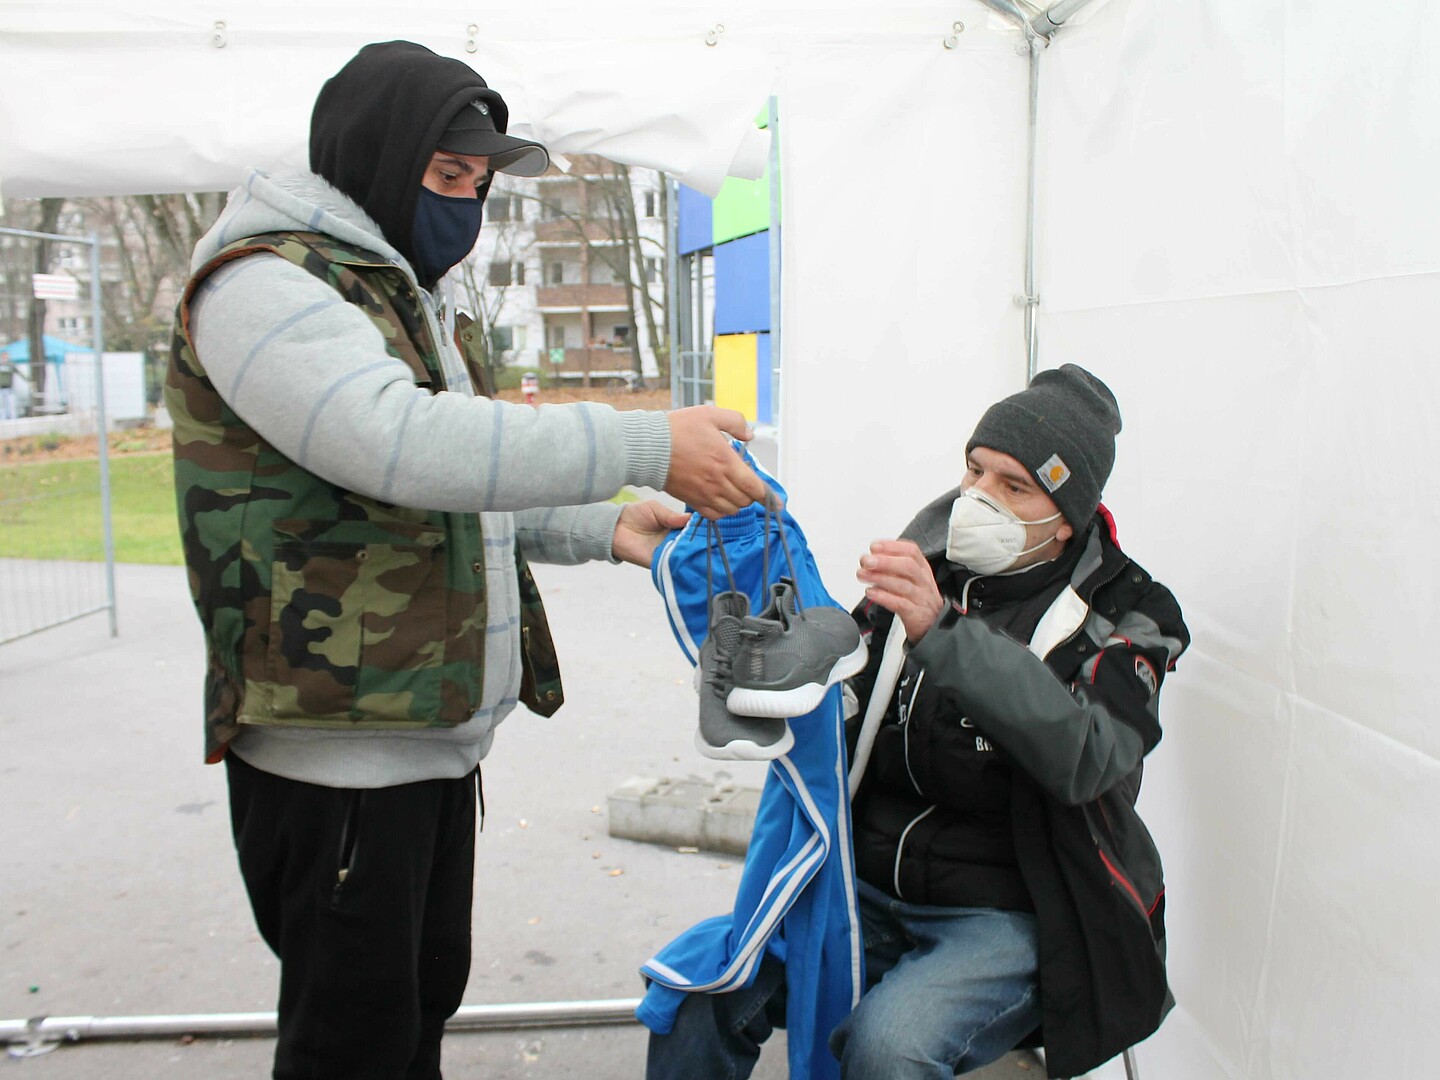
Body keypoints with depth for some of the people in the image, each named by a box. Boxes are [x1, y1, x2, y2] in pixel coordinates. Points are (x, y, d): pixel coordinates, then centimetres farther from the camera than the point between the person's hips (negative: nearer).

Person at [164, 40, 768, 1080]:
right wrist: (648, 445, -31)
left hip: (439, 733, 9)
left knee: (428, 994, 19)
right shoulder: (265, 284, -13)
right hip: (335, 750, -9)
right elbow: (404, 445, -30)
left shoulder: (403, 292, 19)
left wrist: (599, 529, 8)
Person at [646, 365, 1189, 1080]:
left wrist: (942, 631, -37)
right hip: (868, 890, 4)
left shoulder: (1122, 617, -5)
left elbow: (1083, 758, -26)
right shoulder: (925, 569, 7)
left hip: (1011, 918, -4)